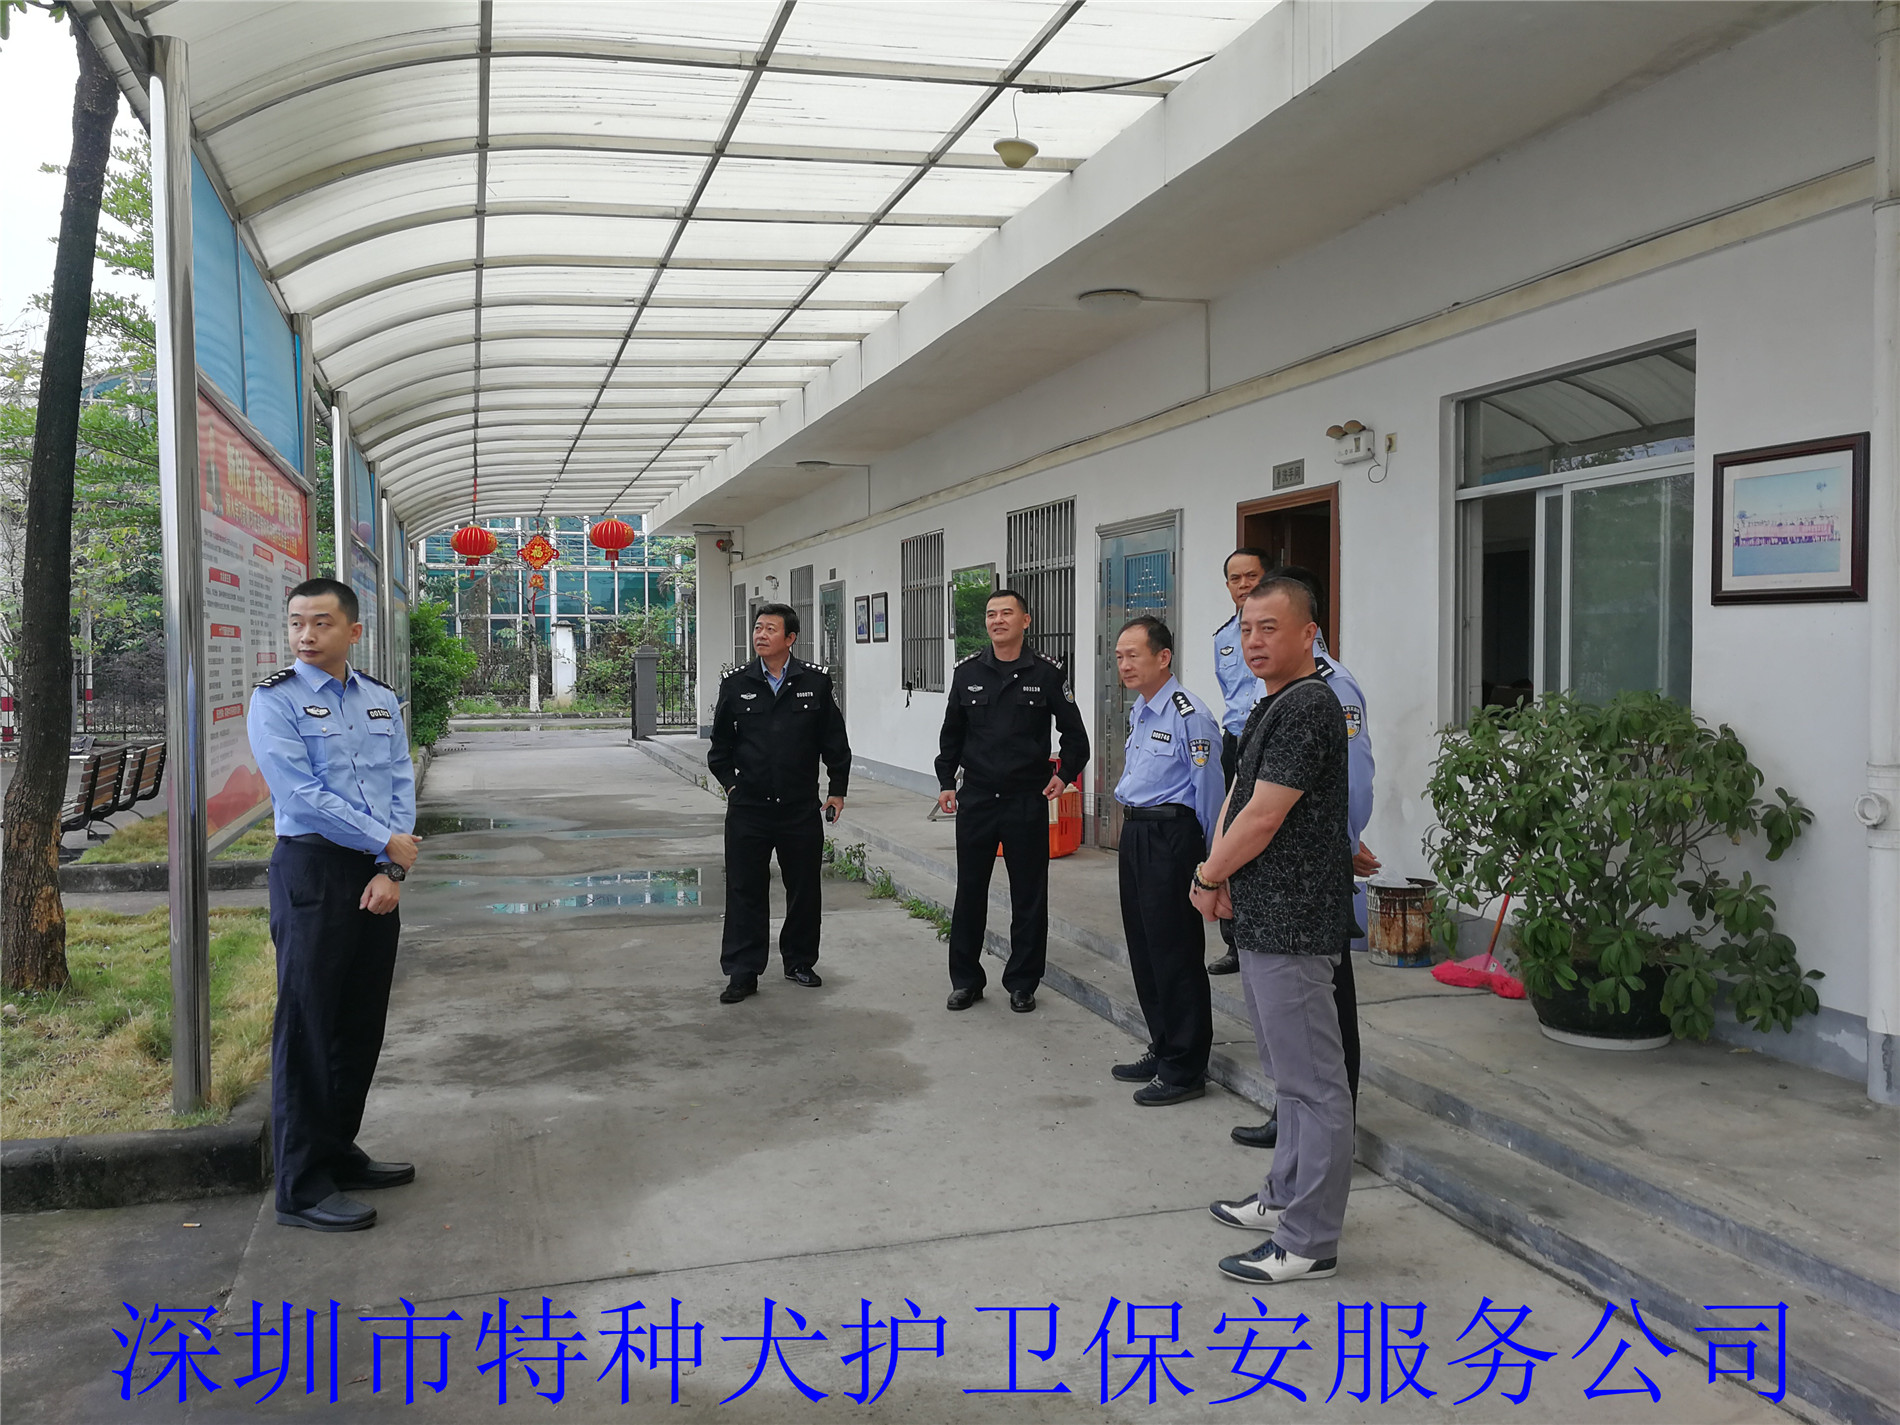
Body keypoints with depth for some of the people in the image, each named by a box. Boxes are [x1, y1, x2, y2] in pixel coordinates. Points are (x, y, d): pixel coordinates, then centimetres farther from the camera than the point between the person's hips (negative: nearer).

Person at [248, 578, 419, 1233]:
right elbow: (302, 794, -13)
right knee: (309, 1028, -1)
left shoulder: (382, 700, 11)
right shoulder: (275, 699, -5)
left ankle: (338, 1153, 28)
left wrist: (392, 871, -7)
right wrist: (387, 844, -10)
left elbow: (401, 785, 6)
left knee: (362, 1022, 13)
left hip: (377, 874, 6)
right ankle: (303, 1187, 8)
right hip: (312, 869, -6)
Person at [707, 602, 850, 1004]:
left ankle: (799, 961, 27)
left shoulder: (815, 683, 0)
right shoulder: (736, 684, 3)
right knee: (745, 891, 3)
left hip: (801, 808, 0)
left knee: (804, 889, 10)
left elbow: (834, 741, 7)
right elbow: (720, 744, 13)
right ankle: (743, 972, 11)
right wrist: (730, 783, 7)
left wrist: (837, 789, 6)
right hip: (748, 808, 0)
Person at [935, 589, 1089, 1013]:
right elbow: (951, 733, 15)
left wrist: (1064, 774, -5)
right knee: (969, 893, 7)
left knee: (1029, 897, 5)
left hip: (1027, 802, -2)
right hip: (975, 800, 2)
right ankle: (965, 979, 20)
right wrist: (946, 781, 9)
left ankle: (1022, 983, 17)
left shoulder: (1046, 673, -2)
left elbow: (1074, 734, 6)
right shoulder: (967, 672, 6)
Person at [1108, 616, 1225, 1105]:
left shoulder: (1187, 714, -17)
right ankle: (1162, 1051, 30)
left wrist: (1209, 858, -11)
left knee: (1174, 954, -3)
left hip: (1170, 839, -10)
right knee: (1143, 949, 16)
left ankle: (1184, 1069, 8)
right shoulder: (1138, 712, 13)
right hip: (1135, 835, 10)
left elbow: (1210, 788, -16)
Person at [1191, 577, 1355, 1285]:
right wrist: (1218, 872, 3)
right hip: (1267, 919, 11)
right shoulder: (1271, 707, 15)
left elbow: (1262, 817, -21)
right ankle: (1285, 1196, 35)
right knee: (1289, 1072, 21)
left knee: (1311, 1081, -2)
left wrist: (1208, 878, -6)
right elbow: (1236, 798, 18)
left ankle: (1308, 1242, 6)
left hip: (1293, 925, -11)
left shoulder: (1307, 708, -18)